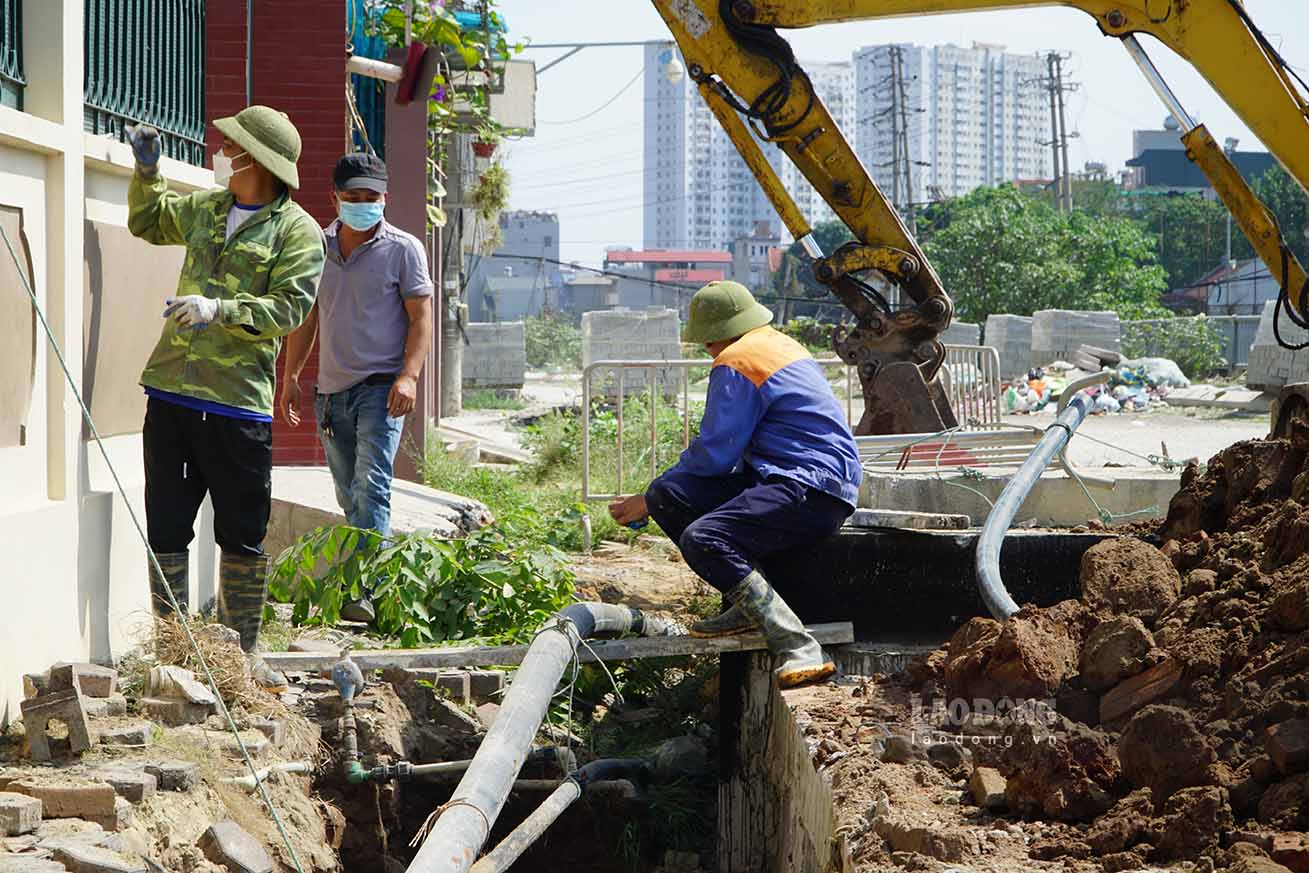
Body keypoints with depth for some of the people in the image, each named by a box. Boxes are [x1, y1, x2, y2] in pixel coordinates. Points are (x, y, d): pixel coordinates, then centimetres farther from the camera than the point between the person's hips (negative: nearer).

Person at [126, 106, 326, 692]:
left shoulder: (297, 230, -3)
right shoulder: (205, 208, 15)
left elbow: (290, 307, -14)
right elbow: (147, 221, 35)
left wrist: (220, 308, -25)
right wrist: (147, 171, 17)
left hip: (237, 402, -5)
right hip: (170, 390, 5)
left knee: (242, 535, 4)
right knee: (166, 529, 5)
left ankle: (242, 651, 17)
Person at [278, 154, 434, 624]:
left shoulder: (403, 249, -1)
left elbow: (421, 318, -5)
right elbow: (305, 316, 19)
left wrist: (409, 376, -17)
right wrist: (290, 375, 14)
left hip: (380, 388, -6)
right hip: (331, 390, 6)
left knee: (371, 488, -18)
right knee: (349, 496, 9)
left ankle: (364, 590, -26)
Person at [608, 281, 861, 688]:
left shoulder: (734, 363, -7)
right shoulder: (782, 345, 24)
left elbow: (713, 454, -10)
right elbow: (731, 446, 29)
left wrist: (648, 498, 4)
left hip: (811, 491, -10)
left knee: (702, 540, -29)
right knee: (670, 496, 1)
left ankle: (800, 650, -34)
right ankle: (748, 606, -5)